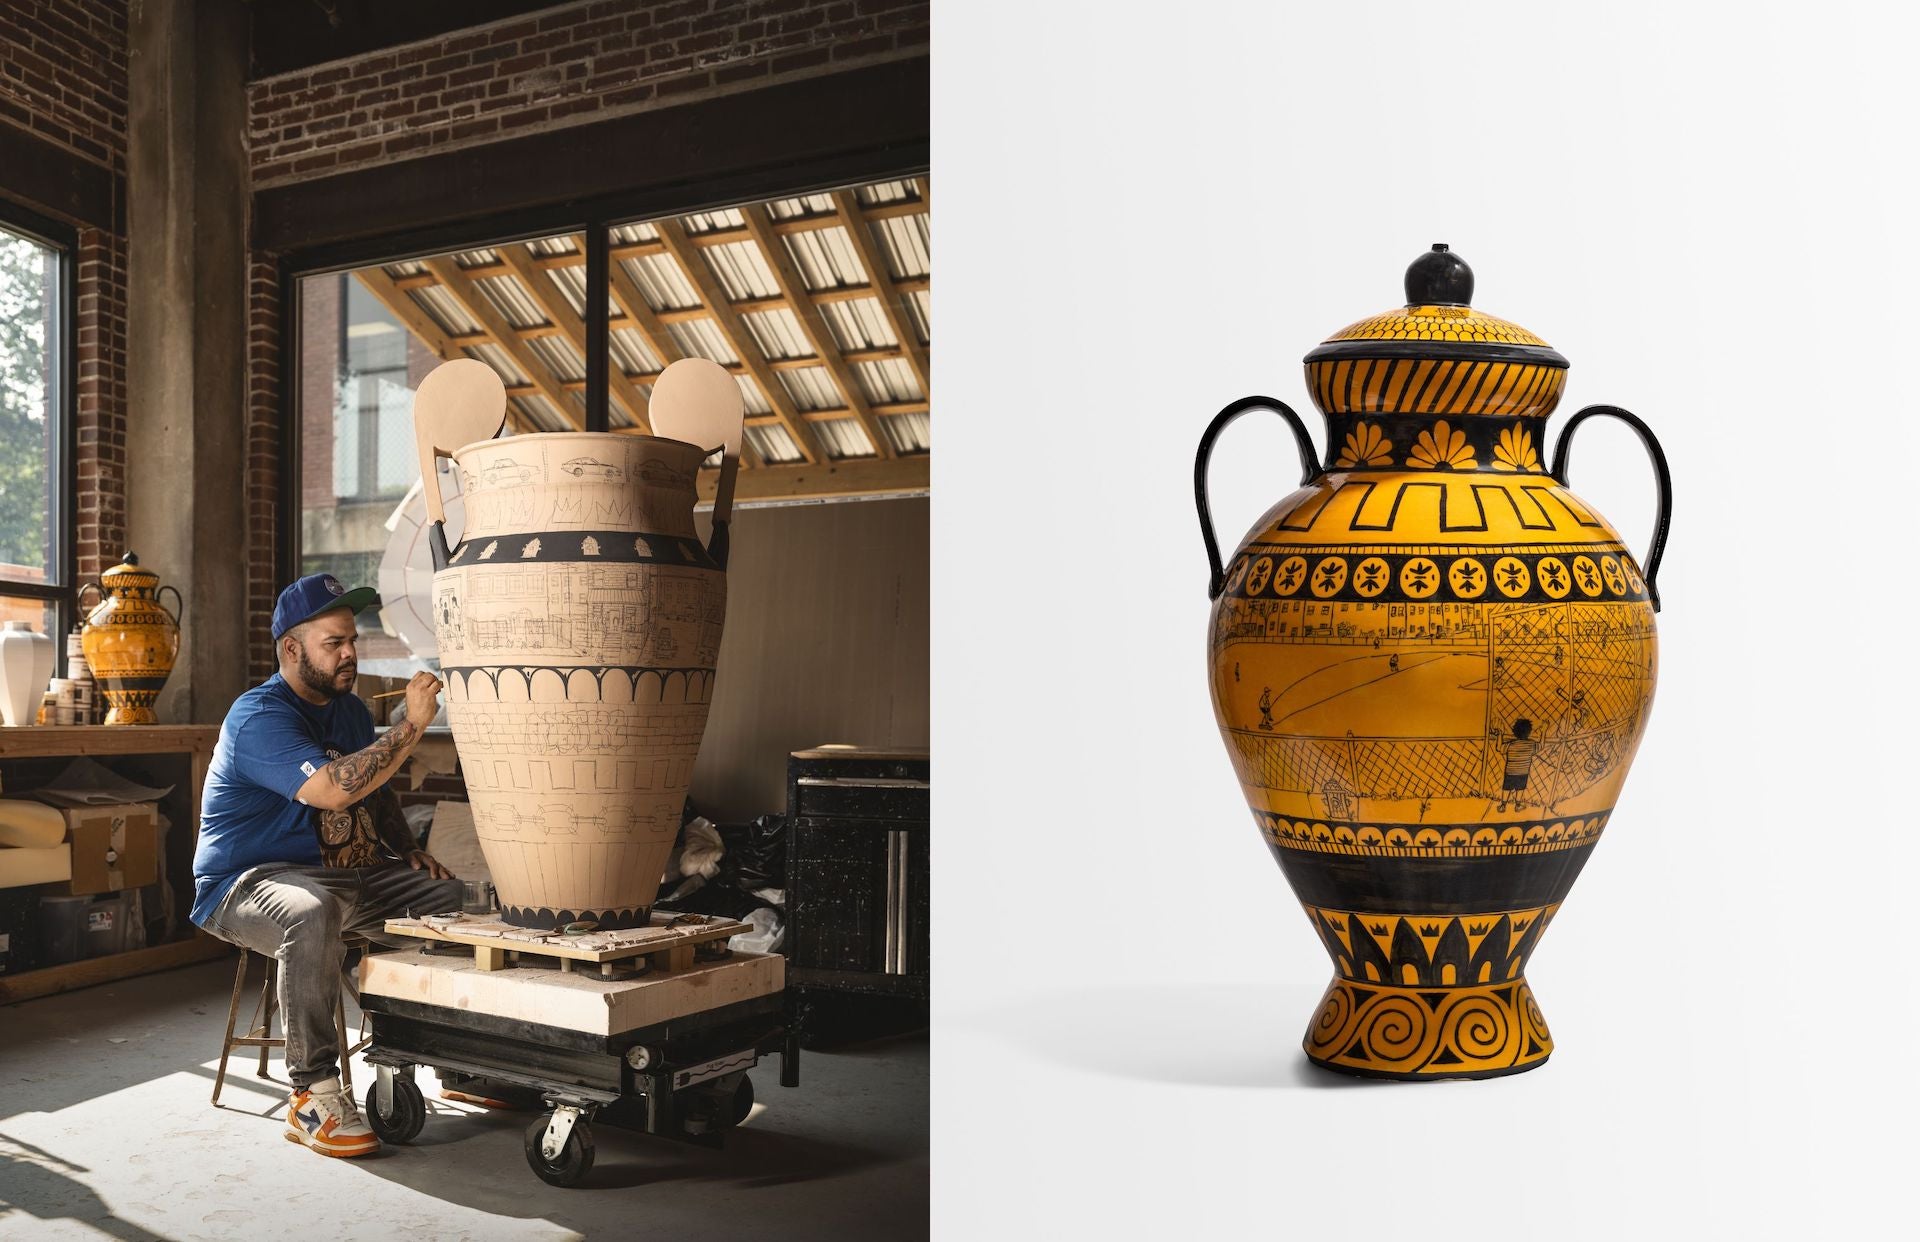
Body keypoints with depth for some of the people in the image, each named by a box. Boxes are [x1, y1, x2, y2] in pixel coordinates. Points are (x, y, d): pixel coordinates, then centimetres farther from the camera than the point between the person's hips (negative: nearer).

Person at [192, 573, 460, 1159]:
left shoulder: (351, 710, 14)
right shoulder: (258, 716, -15)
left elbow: (378, 793, 29)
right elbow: (334, 789, -32)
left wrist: (408, 851, 11)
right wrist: (413, 724, -30)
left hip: (352, 874, 8)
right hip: (249, 884, -8)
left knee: (452, 896, -7)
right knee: (311, 914, -40)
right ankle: (312, 1097, -30)